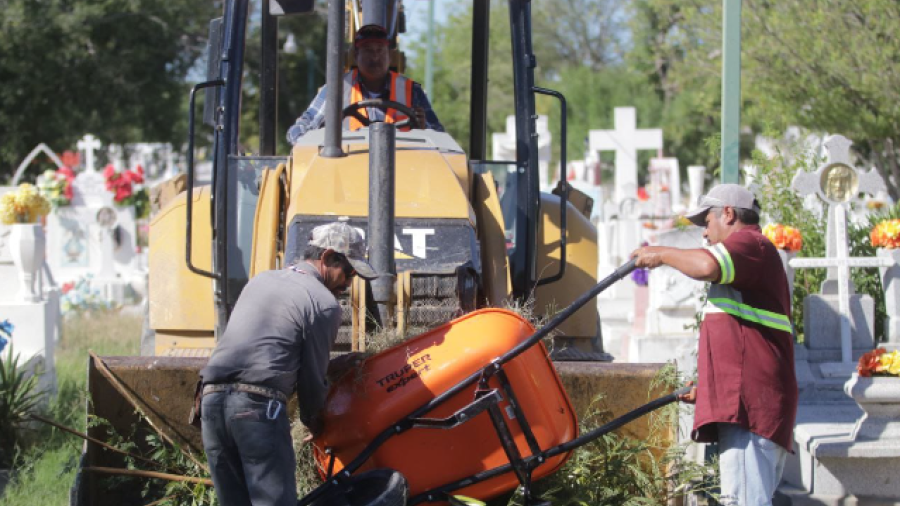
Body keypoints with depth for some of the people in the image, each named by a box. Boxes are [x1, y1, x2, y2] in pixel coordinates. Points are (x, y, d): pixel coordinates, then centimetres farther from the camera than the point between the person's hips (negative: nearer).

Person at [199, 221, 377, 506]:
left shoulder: (260, 281, 24)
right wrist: (313, 421, 24)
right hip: (260, 406, -7)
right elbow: (313, 377, 4)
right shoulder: (324, 304, 1)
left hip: (212, 399, 7)